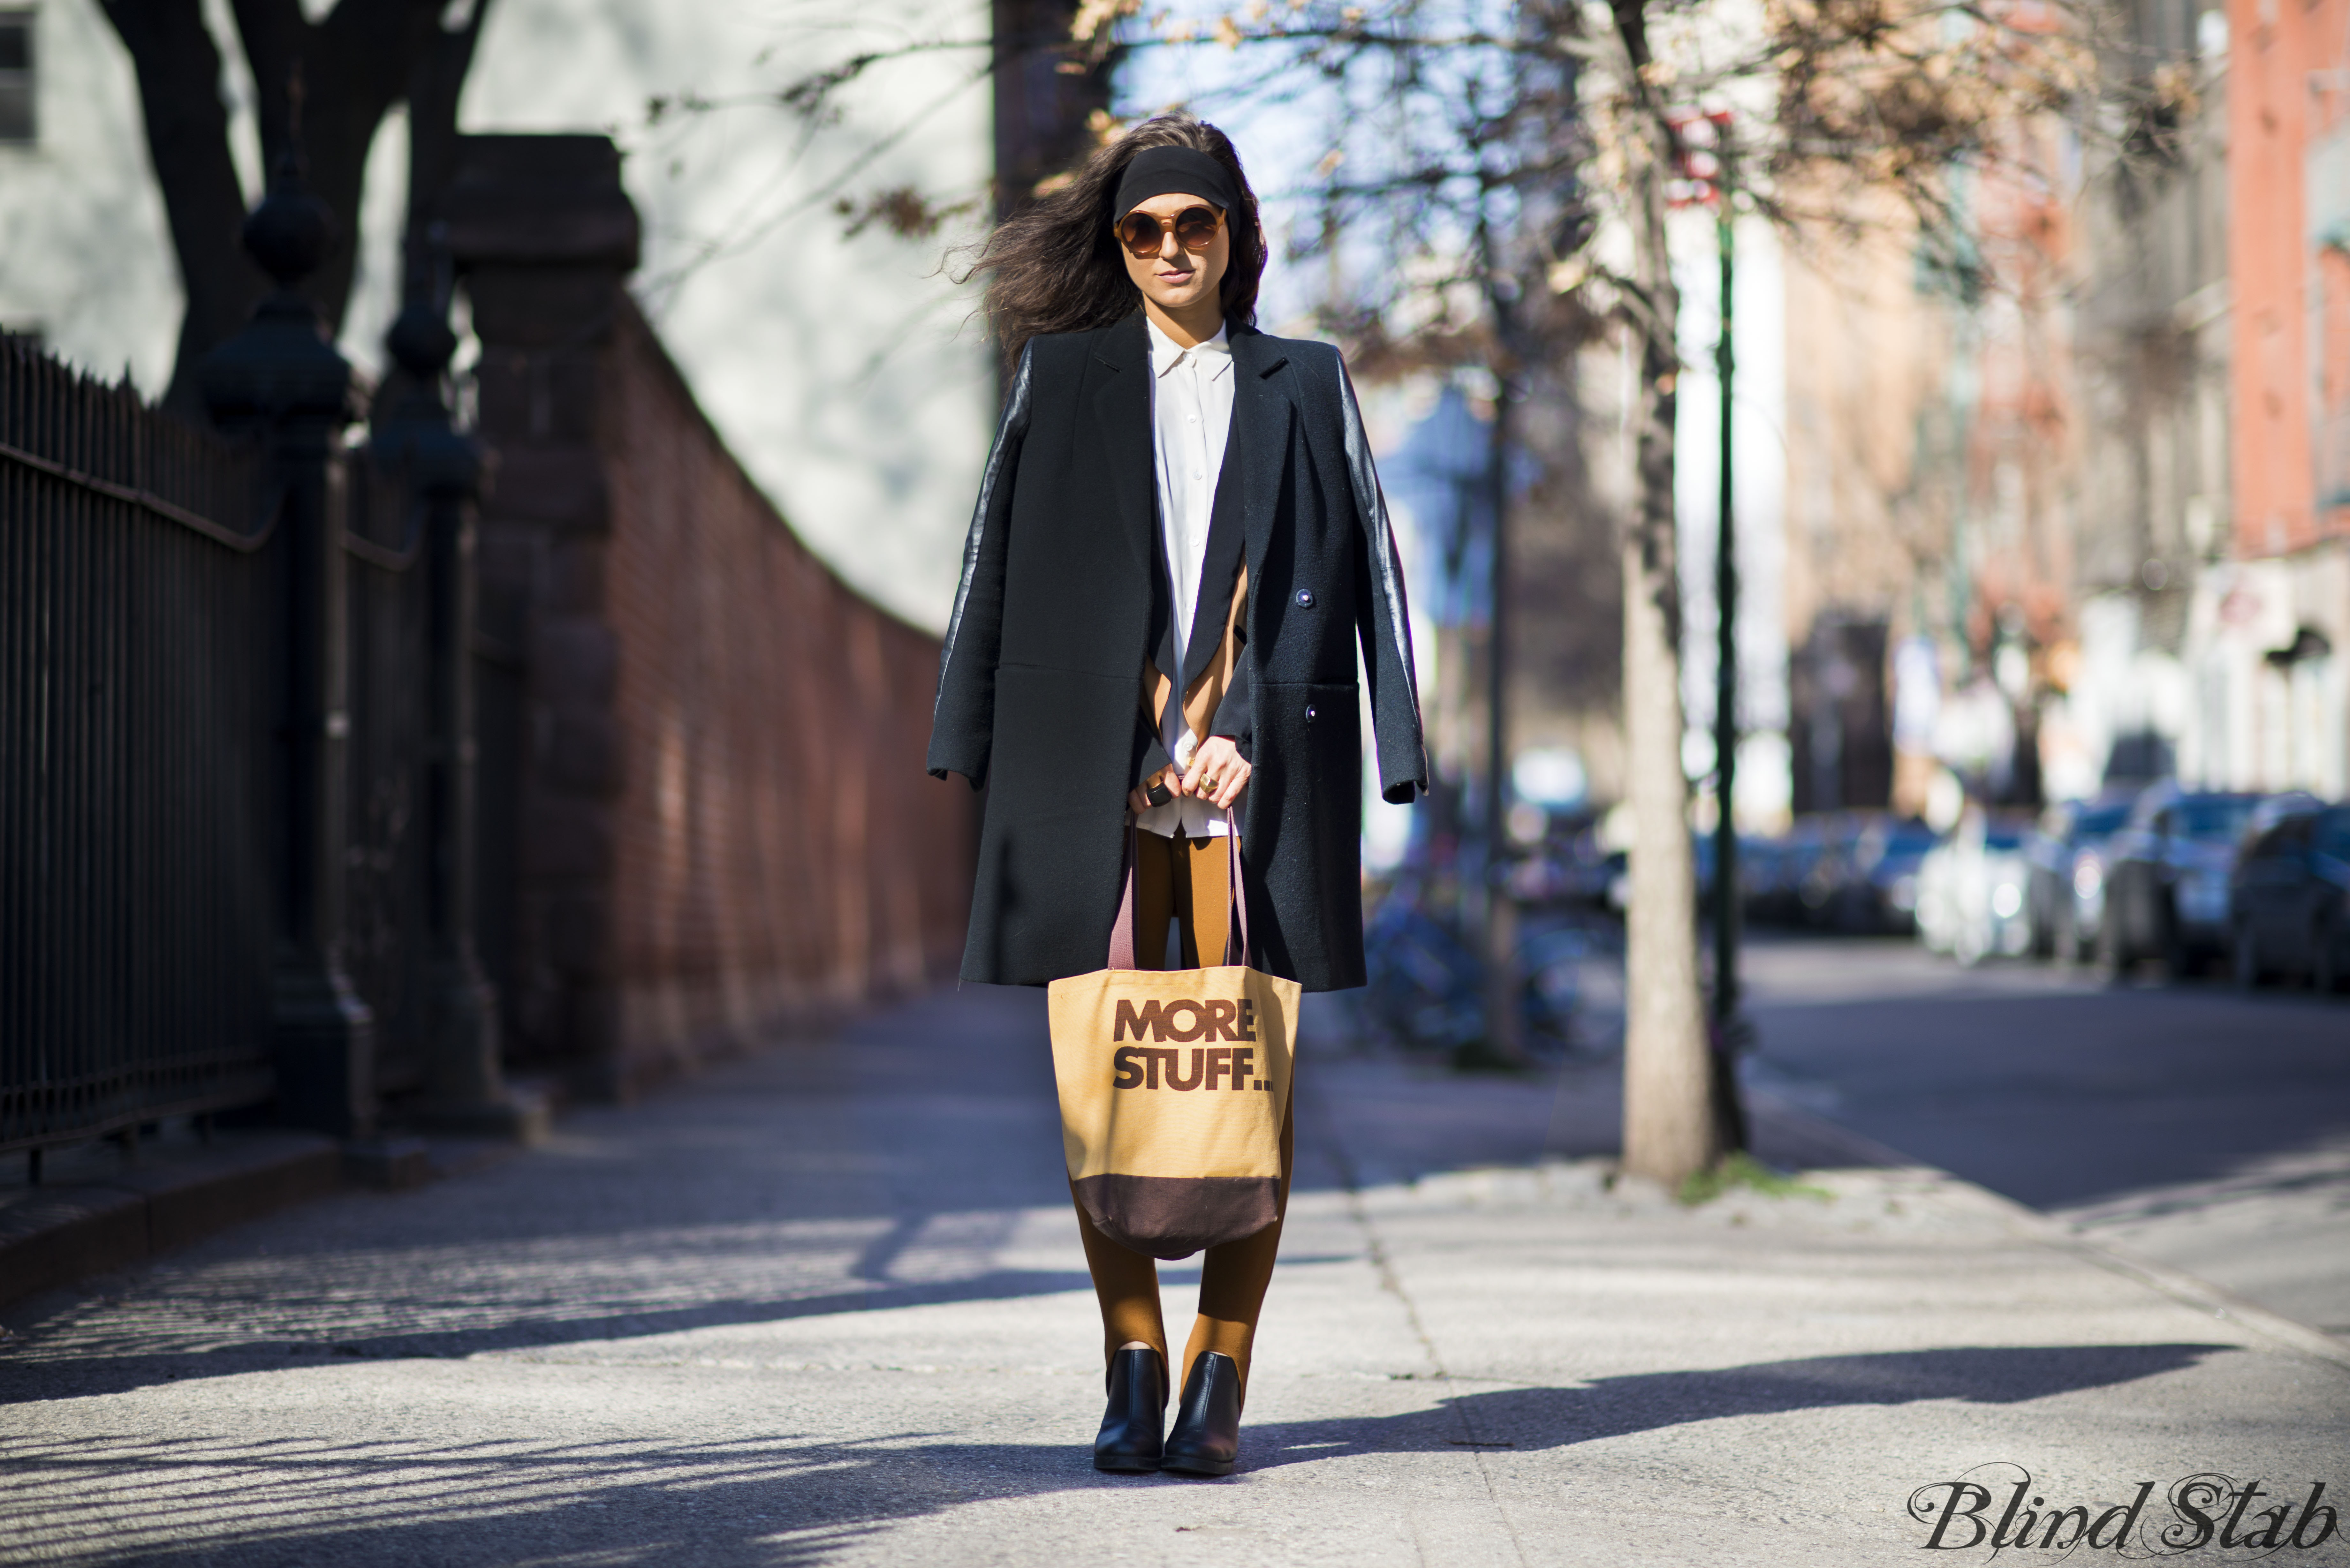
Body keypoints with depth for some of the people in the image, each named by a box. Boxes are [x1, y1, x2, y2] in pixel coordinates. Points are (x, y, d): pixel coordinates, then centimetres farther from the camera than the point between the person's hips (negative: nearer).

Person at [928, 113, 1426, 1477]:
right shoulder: (1063, 376, 14)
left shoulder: (1303, 385, 12)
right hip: (1095, 766, 1)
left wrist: (1244, 733, -9)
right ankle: (1135, 1369, 2)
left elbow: (1337, 572, 3)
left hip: (1256, 764, 0)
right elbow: (1008, 566, 11)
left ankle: (1222, 1378, -2)